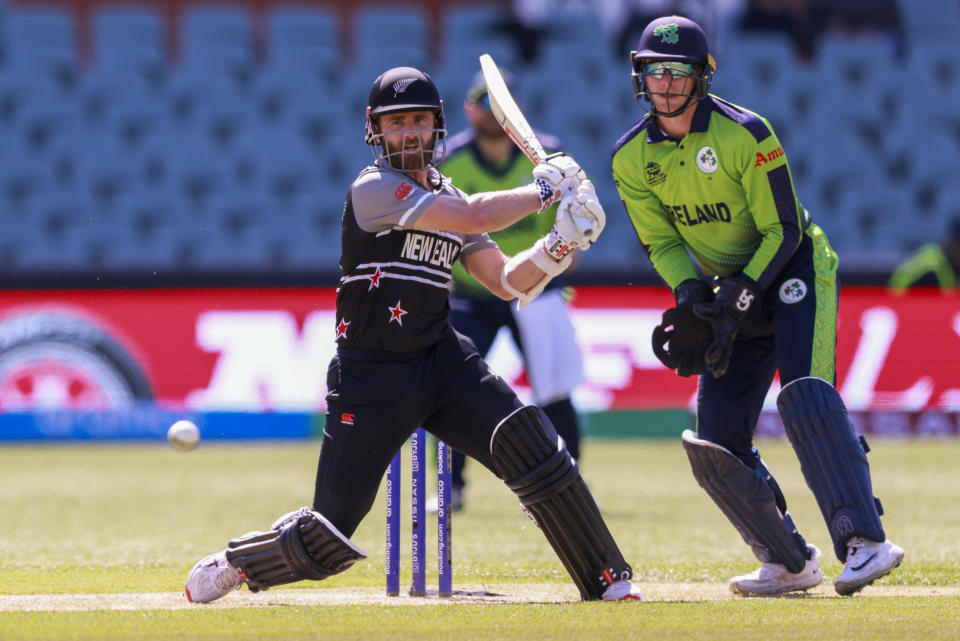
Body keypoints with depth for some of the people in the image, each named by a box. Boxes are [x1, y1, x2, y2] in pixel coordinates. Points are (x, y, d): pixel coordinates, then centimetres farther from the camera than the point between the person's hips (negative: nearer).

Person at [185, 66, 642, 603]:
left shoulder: (450, 201, 12)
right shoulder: (373, 190, -12)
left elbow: (507, 282, 8)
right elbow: (475, 218, -22)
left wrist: (560, 244, -8)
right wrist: (545, 188, -9)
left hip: (443, 361, 5)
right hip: (371, 374, -5)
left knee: (531, 446, -18)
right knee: (327, 537, -5)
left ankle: (609, 579, -10)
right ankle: (233, 564, 24)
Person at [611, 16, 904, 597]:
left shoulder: (744, 134, -20)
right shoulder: (631, 159, -4)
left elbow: (784, 232, -17)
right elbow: (661, 243, 1)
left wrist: (739, 296, -26)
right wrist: (692, 298, -17)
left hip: (795, 271, -6)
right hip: (731, 291, 6)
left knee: (806, 394, -29)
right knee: (716, 442, -3)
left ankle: (865, 542, -36)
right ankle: (790, 563, 11)